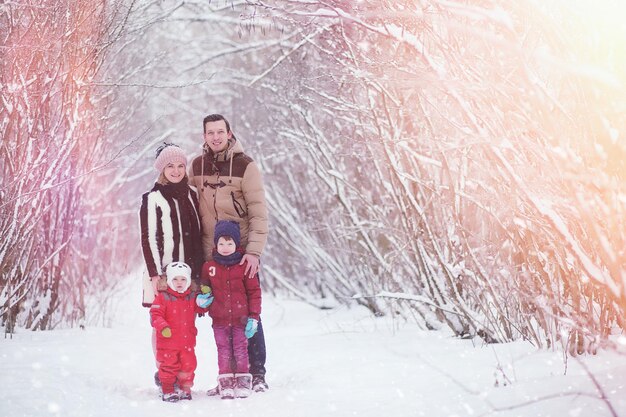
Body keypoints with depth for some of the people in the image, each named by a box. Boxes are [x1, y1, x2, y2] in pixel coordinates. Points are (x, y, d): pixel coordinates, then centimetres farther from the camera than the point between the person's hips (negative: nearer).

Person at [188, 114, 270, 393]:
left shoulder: (245, 165, -6)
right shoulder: (197, 166, 7)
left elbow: (259, 212, -9)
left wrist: (254, 252, -17)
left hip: (243, 253, -3)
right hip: (212, 255, 3)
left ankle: (257, 374, 7)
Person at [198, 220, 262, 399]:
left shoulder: (244, 267, -6)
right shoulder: (209, 267, 0)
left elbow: (254, 292, -2)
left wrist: (253, 316, -5)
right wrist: (201, 298, -6)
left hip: (240, 319, -2)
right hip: (219, 319, 2)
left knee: (241, 350, 5)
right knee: (224, 351, 7)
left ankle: (243, 383, 13)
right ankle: (226, 384, 12)